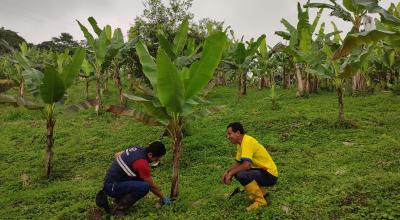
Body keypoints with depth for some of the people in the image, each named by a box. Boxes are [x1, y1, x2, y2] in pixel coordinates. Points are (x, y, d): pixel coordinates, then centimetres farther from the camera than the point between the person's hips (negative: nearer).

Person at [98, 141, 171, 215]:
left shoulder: (136, 149, 2)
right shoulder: (142, 163, -23)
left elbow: (117, 155, 20)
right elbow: (152, 186, -11)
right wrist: (163, 198, 4)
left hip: (111, 179, 10)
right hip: (111, 187, -10)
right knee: (144, 187, -26)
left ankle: (120, 198, 17)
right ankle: (120, 208, -8)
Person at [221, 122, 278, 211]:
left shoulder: (247, 141, -22)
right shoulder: (240, 143, 8)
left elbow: (246, 165, -31)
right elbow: (238, 163, 14)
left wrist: (231, 173, -18)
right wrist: (227, 172, -1)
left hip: (270, 175, -10)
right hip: (261, 170, 10)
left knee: (241, 175, -29)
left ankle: (260, 200, -8)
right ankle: (261, 191, 21)